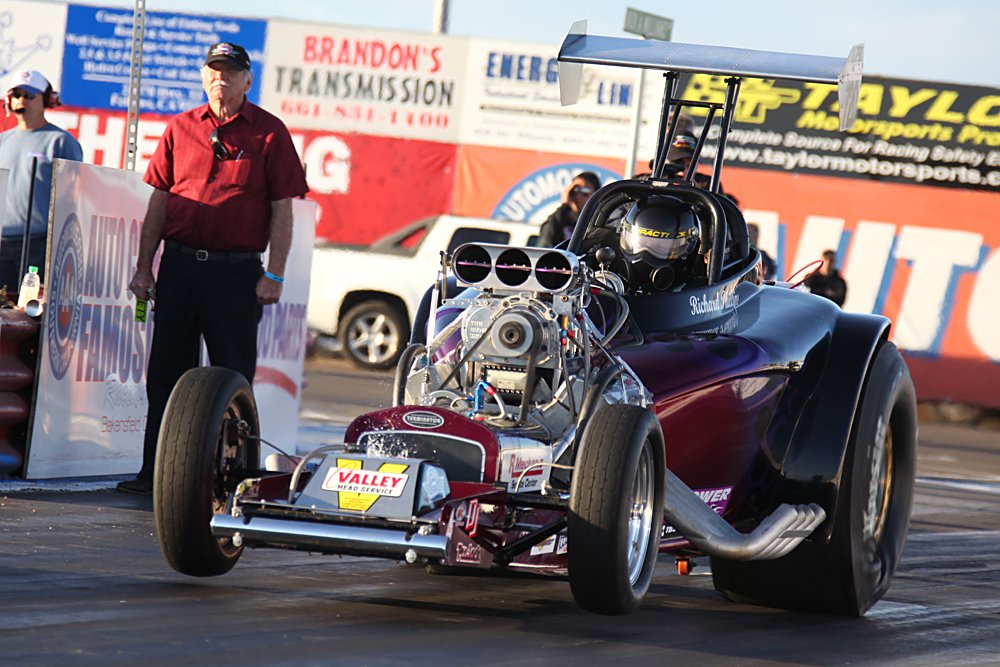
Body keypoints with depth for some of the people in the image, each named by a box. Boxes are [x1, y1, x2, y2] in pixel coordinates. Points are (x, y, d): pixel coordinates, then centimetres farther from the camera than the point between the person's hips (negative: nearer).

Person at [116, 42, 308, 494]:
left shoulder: (269, 133, 2)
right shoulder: (181, 128, 11)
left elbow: (282, 210, 0)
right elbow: (159, 200, 13)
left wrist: (274, 275, -7)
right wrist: (144, 266, 9)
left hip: (237, 271, -3)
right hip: (179, 265, 3)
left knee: (233, 375, 0)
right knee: (166, 372, 5)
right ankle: (156, 471, 11)